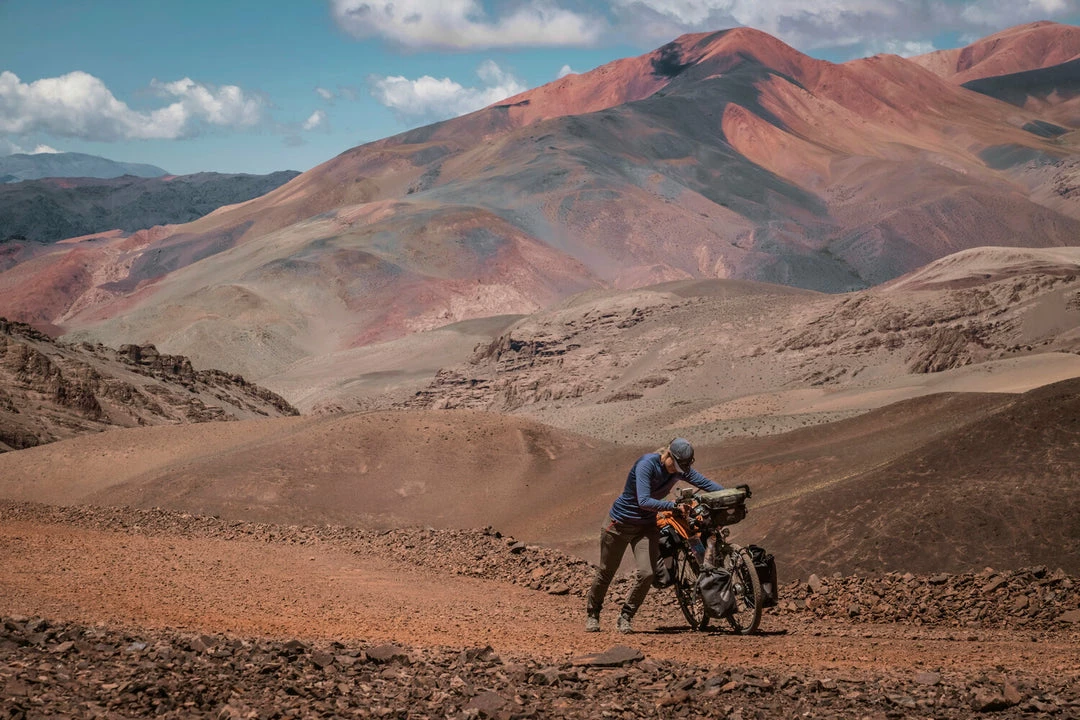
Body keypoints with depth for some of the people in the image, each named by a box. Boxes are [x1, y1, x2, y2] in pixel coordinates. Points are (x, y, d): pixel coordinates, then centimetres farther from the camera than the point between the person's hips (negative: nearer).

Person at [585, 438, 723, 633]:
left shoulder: (681, 469, -9)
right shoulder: (647, 464, -28)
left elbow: (706, 483, -5)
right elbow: (644, 501, -37)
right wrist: (674, 506, -45)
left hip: (647, 526, 5)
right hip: (620, 523, -5)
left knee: (647, 573, -13)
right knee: (606, 572, 8)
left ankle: (625, 618, 4)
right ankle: (592, 614, 30)